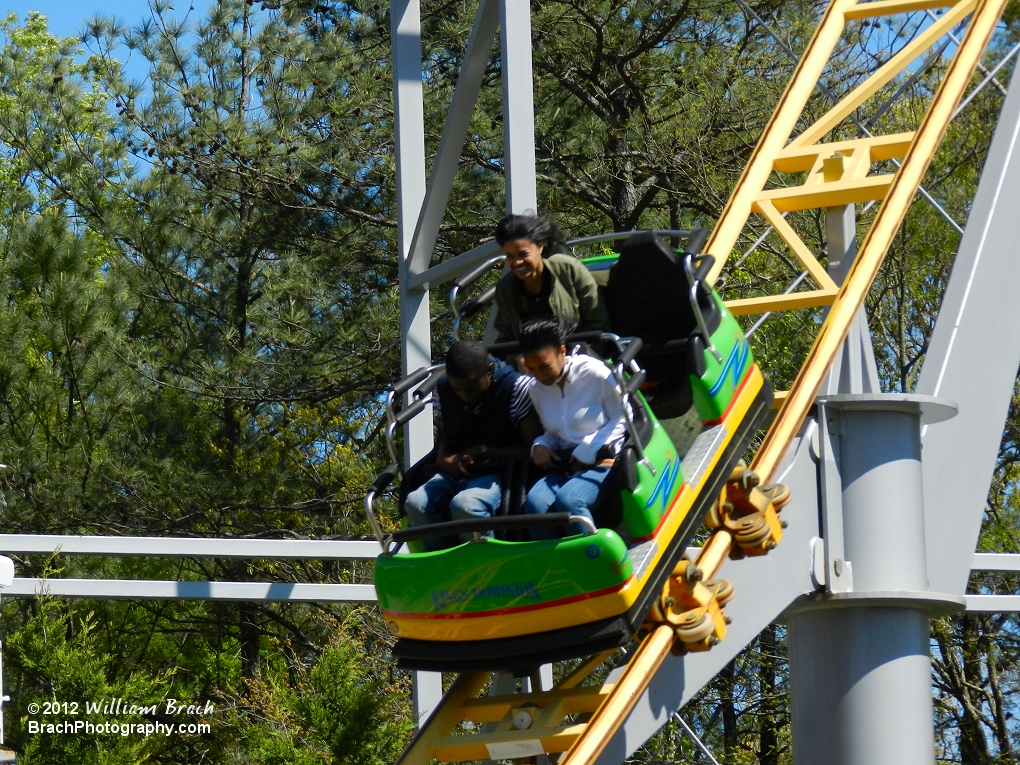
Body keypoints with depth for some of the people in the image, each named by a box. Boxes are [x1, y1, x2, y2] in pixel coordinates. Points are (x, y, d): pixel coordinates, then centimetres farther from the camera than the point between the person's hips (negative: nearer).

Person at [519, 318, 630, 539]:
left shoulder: (594, 374, -10)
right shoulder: (536, 388, 8)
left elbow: (622, 419, -4)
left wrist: (587, 451, -12)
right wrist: (540, 446, -2)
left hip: (602, 463, -5)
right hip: (563, 466, 5)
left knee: (568, 499, -35)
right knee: (535, 502, -27)